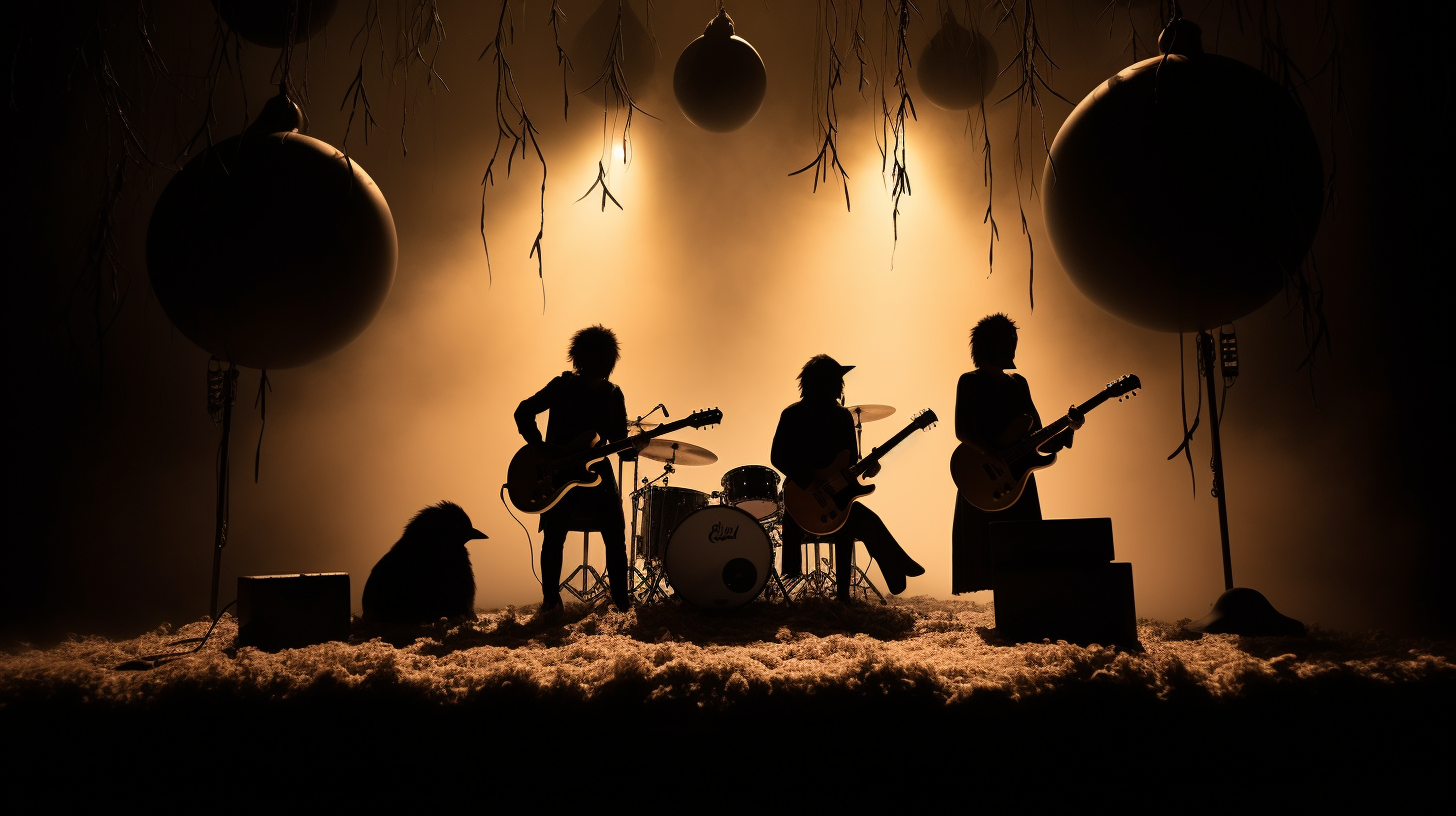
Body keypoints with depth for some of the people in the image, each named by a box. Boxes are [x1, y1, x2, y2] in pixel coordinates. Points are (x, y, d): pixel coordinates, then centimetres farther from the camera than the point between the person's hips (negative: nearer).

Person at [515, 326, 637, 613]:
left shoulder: (613, 395, 5)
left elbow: (619, 440, 6)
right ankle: (550, 598, 10)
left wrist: (631, 448, -18)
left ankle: (621, 598, 4)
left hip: (597, 471, 2)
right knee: (553, 537, -8)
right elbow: (524, 413, 1)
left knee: (616, 535, -9)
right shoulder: (562, 386, -2)